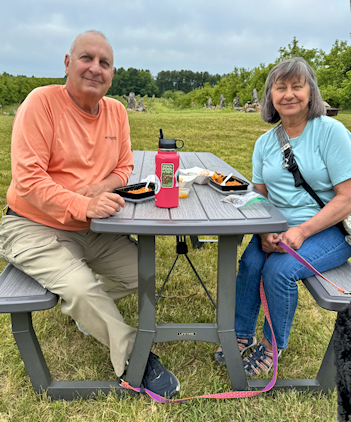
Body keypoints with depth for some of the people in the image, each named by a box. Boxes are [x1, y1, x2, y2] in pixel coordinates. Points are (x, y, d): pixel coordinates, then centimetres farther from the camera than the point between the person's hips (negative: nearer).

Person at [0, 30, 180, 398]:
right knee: (80, 286, -26)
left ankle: (83, 307, 23)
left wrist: (102, 187, -14)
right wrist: (84, 205, -33)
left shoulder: (116, 111, 3)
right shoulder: (42, 102, -14)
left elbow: (124, 168, 9)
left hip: (91, 229, 6)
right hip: (34, 227, -5)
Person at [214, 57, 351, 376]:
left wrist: (301, 231, -23)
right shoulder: (265, 142, 6)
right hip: (279, 229, 4)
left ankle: (273, 346, 2)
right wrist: (265, 233, -13)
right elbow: (260, 197, 7)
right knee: (250, 262, -20)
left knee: (280, 268, -26)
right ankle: (243, 336, 4)